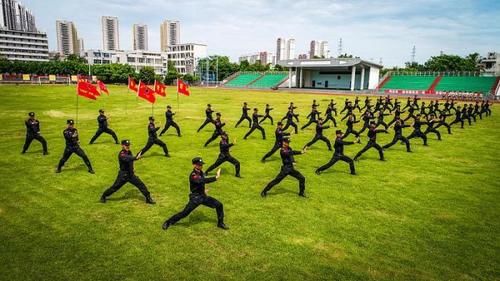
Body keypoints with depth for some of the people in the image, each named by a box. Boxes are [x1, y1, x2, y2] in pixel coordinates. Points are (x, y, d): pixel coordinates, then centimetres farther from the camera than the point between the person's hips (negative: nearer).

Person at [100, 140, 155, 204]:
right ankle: (103, 196, 29)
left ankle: (148, 198, 8)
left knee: (141, 185, -1)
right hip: (123, 175, -6)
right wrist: (136, 158, -58)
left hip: (131, 174, 6)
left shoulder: (129, 152, 4)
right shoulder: (121, 154, -20)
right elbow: (127, 159, -42)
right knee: (115, 187, 4)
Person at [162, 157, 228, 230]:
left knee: (219, 205, 3)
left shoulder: (201, 172, 4)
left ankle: (220, 223, 18)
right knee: (185, 212, -10)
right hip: (195, 198, -7)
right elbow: (203, 181, -39)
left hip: (203, 196, 8)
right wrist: (216, 177, -42)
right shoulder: (193, 175, -23)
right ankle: (168, 222, 10)